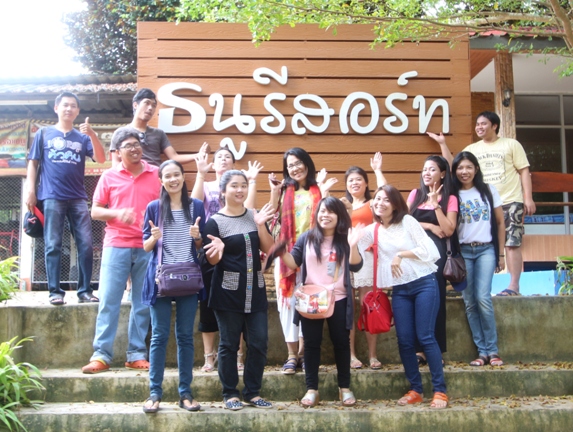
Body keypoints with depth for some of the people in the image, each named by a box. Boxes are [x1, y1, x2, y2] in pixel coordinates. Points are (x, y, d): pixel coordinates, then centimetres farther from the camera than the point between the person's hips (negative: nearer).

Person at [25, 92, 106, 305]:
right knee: (53, 246, -3)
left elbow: (101, 158, -2)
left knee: (86, 244, -3)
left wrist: (91, 134, -15)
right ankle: (55, 291, 1)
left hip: (78, 199, 2)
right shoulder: (44, 134, 9)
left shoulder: (83, 137, 11)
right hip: (52, 197, -1)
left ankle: (85, 290, 4)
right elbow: (32, 163, 8)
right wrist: (30, 191, -1)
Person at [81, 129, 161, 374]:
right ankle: (101, 355, 2)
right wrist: (117, 213, -12)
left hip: (148, 247, 1)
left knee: (143, 303, 4)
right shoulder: (109, 176, 7)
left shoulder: (157, 174, 7)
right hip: (116, 245, 0)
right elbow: (95, 211, 6)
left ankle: (137, 354, 12)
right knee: (108, 301, -3)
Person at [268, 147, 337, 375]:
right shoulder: (284, 190, 8)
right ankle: (292, 355, 5)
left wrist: (324, 193, -13)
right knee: (287, 301, -1)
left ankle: (303, 352, 13)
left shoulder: (317, 190, 5)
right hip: (286, 251, 1)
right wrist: (274, 192, -9)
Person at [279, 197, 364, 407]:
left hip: (338, 300, -1)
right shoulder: (307, 238, 4)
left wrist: (353, 246, -25)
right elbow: (293, 262, 1)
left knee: (341, 342, 7)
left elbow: (355, 266, -9)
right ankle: (311, 389, 13)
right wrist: (281, 251, -18)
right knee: (311, 343, 5)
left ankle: (345, 388, 20)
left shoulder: (344, 239, 1)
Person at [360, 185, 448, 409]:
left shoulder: (408, 222, -2)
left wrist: (401, 255, -10)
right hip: (399, 290, 4)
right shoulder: (373, 230, 9)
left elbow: (429, 251, -8)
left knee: (425, 337, -8)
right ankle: (415, 390, 15)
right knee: (404, 341, 3)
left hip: (424, 283, -4)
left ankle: (440, 391, 0)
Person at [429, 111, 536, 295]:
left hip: (511, 202, -3)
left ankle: (514, 285, -1)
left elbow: (524, 171, 3)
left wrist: (528, 198, -5)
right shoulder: (472, 149, 14)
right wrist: (443, 143, 0)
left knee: (512, 243, -5)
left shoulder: (511, 144, 6)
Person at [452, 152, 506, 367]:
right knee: (469, 303, -2)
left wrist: (501, 254, 6)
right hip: (463, 252, 1)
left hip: (486, 250, -1)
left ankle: (492, 350, -3)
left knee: (483, 298, -14)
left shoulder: (488, 191, 5)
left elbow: (500, 223, 8)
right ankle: (482, 351, 6)